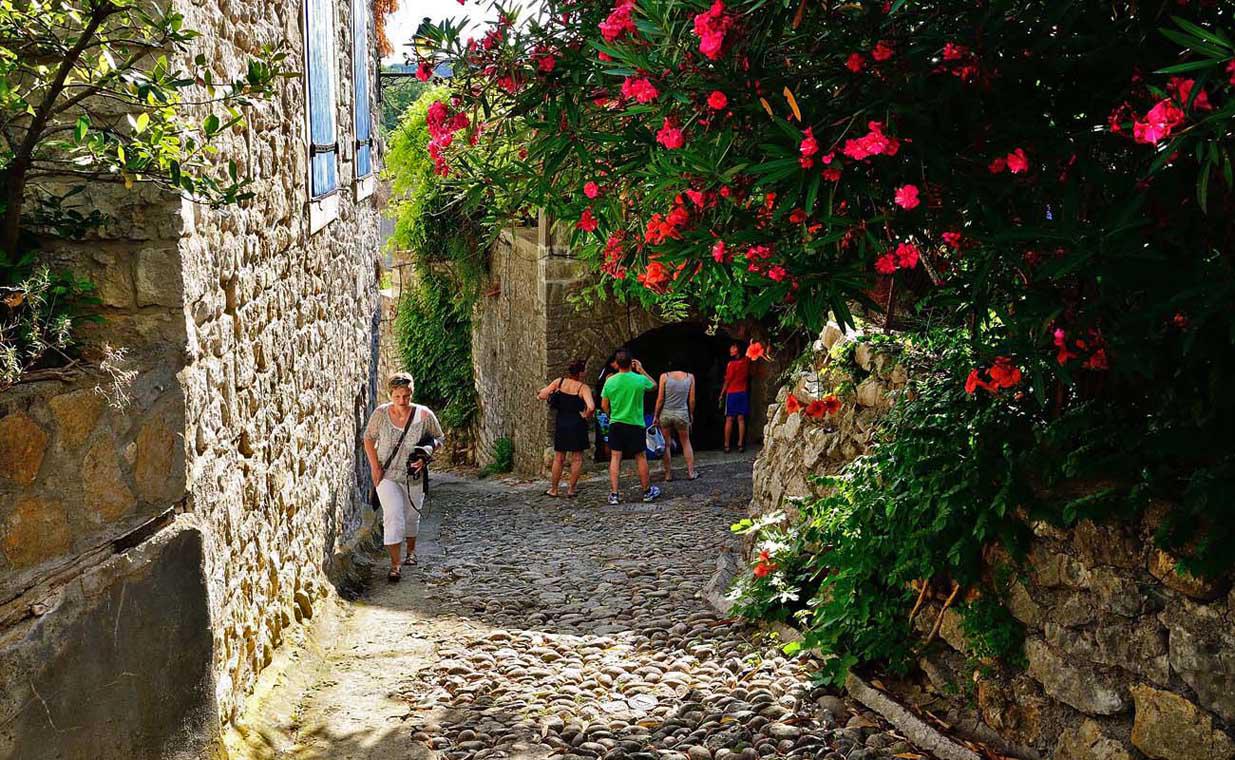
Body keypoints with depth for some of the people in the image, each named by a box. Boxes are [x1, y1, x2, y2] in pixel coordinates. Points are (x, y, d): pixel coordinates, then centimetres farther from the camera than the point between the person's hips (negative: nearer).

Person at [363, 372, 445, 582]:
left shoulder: (424, 415, -12)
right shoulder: (381, 413, -11)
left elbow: (439, 438, 2)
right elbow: (369, 438, 4)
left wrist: (426, 456, -16)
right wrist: (375, 466, -6)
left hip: (414, 477, 1)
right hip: (387, 475, -1)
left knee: (411, 515, 17)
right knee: (393, 517, -12)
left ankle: (411, 551, 43)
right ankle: (395, 565, -7)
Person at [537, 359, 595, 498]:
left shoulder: (559, 382, -3)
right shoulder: (583, 387, -13)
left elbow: (541, 396, -4)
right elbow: (591, 407, -27)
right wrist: (585, 416, -8)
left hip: (561, 424, 4)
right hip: (577, 425, -3)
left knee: (558, 458, 14)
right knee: (577, 458, 10)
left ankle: (553, 489, 21)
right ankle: (571, 490, 11)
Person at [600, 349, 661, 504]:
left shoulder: (610, 381, -6)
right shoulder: (640, 380, -10)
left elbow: (604, 406, 3)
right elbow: (654, 385, 13)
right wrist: (642, 371, 14)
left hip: (615, 424, 1)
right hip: (636, 424, -1)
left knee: (615, 458, 3)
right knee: (641, 457, 10)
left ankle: (614, 494, 0)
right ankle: (647, 491, 21)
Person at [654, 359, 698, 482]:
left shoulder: (664, 377, -7)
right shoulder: (690, 377, -2)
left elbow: (660, 399, -6)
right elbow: (692, 400, 2)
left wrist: (656, 416, 4)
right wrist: (691, 414, 16)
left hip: (666, 414, -1)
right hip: (682, 414, 1)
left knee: (667, 444, 11)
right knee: (686, 442, 18)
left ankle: (668, 474, 13)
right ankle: (691, 472, 17)